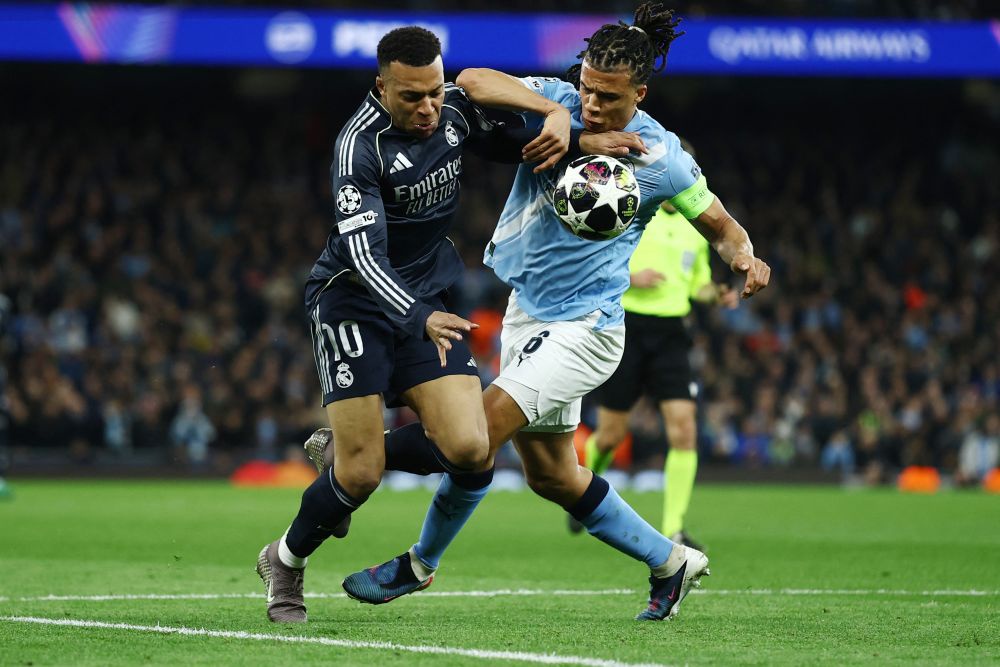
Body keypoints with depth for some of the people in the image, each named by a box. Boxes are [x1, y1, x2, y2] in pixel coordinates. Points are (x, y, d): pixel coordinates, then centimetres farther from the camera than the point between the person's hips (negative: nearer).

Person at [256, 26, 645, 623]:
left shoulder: (455, 109, -3)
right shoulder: (361, 145, -22)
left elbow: (514, 143, 17)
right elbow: (364, 254, -30)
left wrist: (568, 132, -5)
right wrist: (420, 320, -45)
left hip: (427, 300, 6)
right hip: (353, 301, -6)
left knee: (469, 450, -15)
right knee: (361, 474, -11)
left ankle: (351, 442, 15)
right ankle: (286, 560, 19)